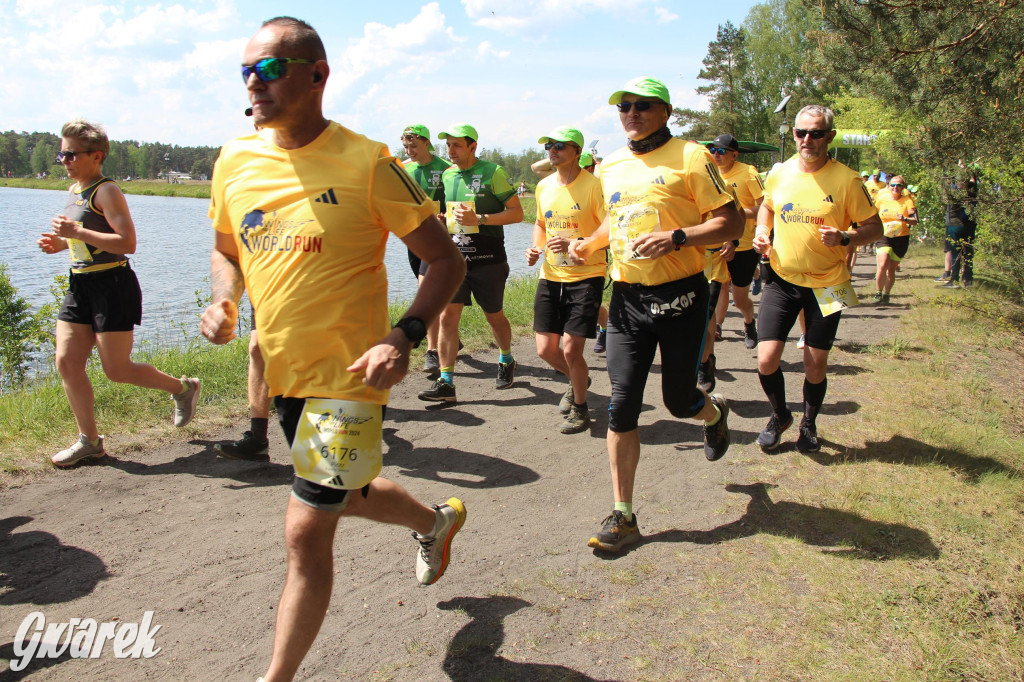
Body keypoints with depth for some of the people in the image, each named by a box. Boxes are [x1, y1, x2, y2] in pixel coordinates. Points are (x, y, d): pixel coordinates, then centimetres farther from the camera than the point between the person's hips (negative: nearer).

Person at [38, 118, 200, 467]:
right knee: (66, 362, 3)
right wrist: (60, 243, 9)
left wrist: (77, 232, -25)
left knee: (117, 369, -2)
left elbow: (127, 243, -22)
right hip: (80, 284, 9)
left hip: (112, 284, -9)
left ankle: (183, 388, 21)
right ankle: (89, 440, 14)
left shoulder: (106, 191, -12)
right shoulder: (74, 191, 15)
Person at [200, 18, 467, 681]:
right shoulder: (234, 162, 2)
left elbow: (446, 260, -9)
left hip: (348, 374, -7)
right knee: (349, 494, 25)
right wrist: (223, 302, -4)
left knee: (307, 531, -2)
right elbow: (226, 250, 18)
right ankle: (438, 519, 56)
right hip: (282, 372, 7)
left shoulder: (366, 163, -15)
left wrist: (403, 336, -24)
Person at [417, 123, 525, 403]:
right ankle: (445, 382, -1)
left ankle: (506, 361, 39)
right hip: (454, 257, 4)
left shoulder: (492, 172, -7)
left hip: (488, 259, -4)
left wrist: (479, 219, -20)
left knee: (494, 316, 12)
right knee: (447, 317, -5)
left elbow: (517, 212, -10)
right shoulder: (447, 175, 11)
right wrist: (442, 221, 3)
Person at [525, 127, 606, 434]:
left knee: (571, 350, -8)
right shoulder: (543, 186, 8)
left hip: (586, 276, -6)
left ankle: (580, 408, 19)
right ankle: (578, 380, 40)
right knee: (545, 349, 6)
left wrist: (576, 243, -24)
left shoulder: (592, 185, -11)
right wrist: (535, 247, 4)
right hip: (550, 277, 6)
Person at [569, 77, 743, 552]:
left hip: (680, 296, -4)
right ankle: (623, 516, 9)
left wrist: (676, 238, -23)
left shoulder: (689, 157, -6)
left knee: (679, 401, 8)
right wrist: (591, 243, 9)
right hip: (627, 298, 4)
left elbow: (731, 222, -9)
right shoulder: (610, 166, 12)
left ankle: (715, 412, 48)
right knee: (622, 406, -2)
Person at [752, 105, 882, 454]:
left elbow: (874, 226, -3)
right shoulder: (779, 174, 0)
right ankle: (779, 415, 25)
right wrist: (762, 232, 1)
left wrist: (845, 238, -22)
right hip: (782, 280, 2)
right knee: (766, 360, -6)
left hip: (825, 285, -2)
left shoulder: (847, 180, -9)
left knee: (815, 366, 6)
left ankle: (809, 423, 35)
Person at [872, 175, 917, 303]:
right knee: (883, 265, -20)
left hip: (901, 238, 0)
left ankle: (886, 295, 24)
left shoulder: (907, 200, -3)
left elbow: (915, 220, -13)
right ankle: (878, 293, -3)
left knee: (891, 270, 5)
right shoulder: (882, 198, 2)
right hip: (884, 236, 0)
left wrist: (905, 219, -33)